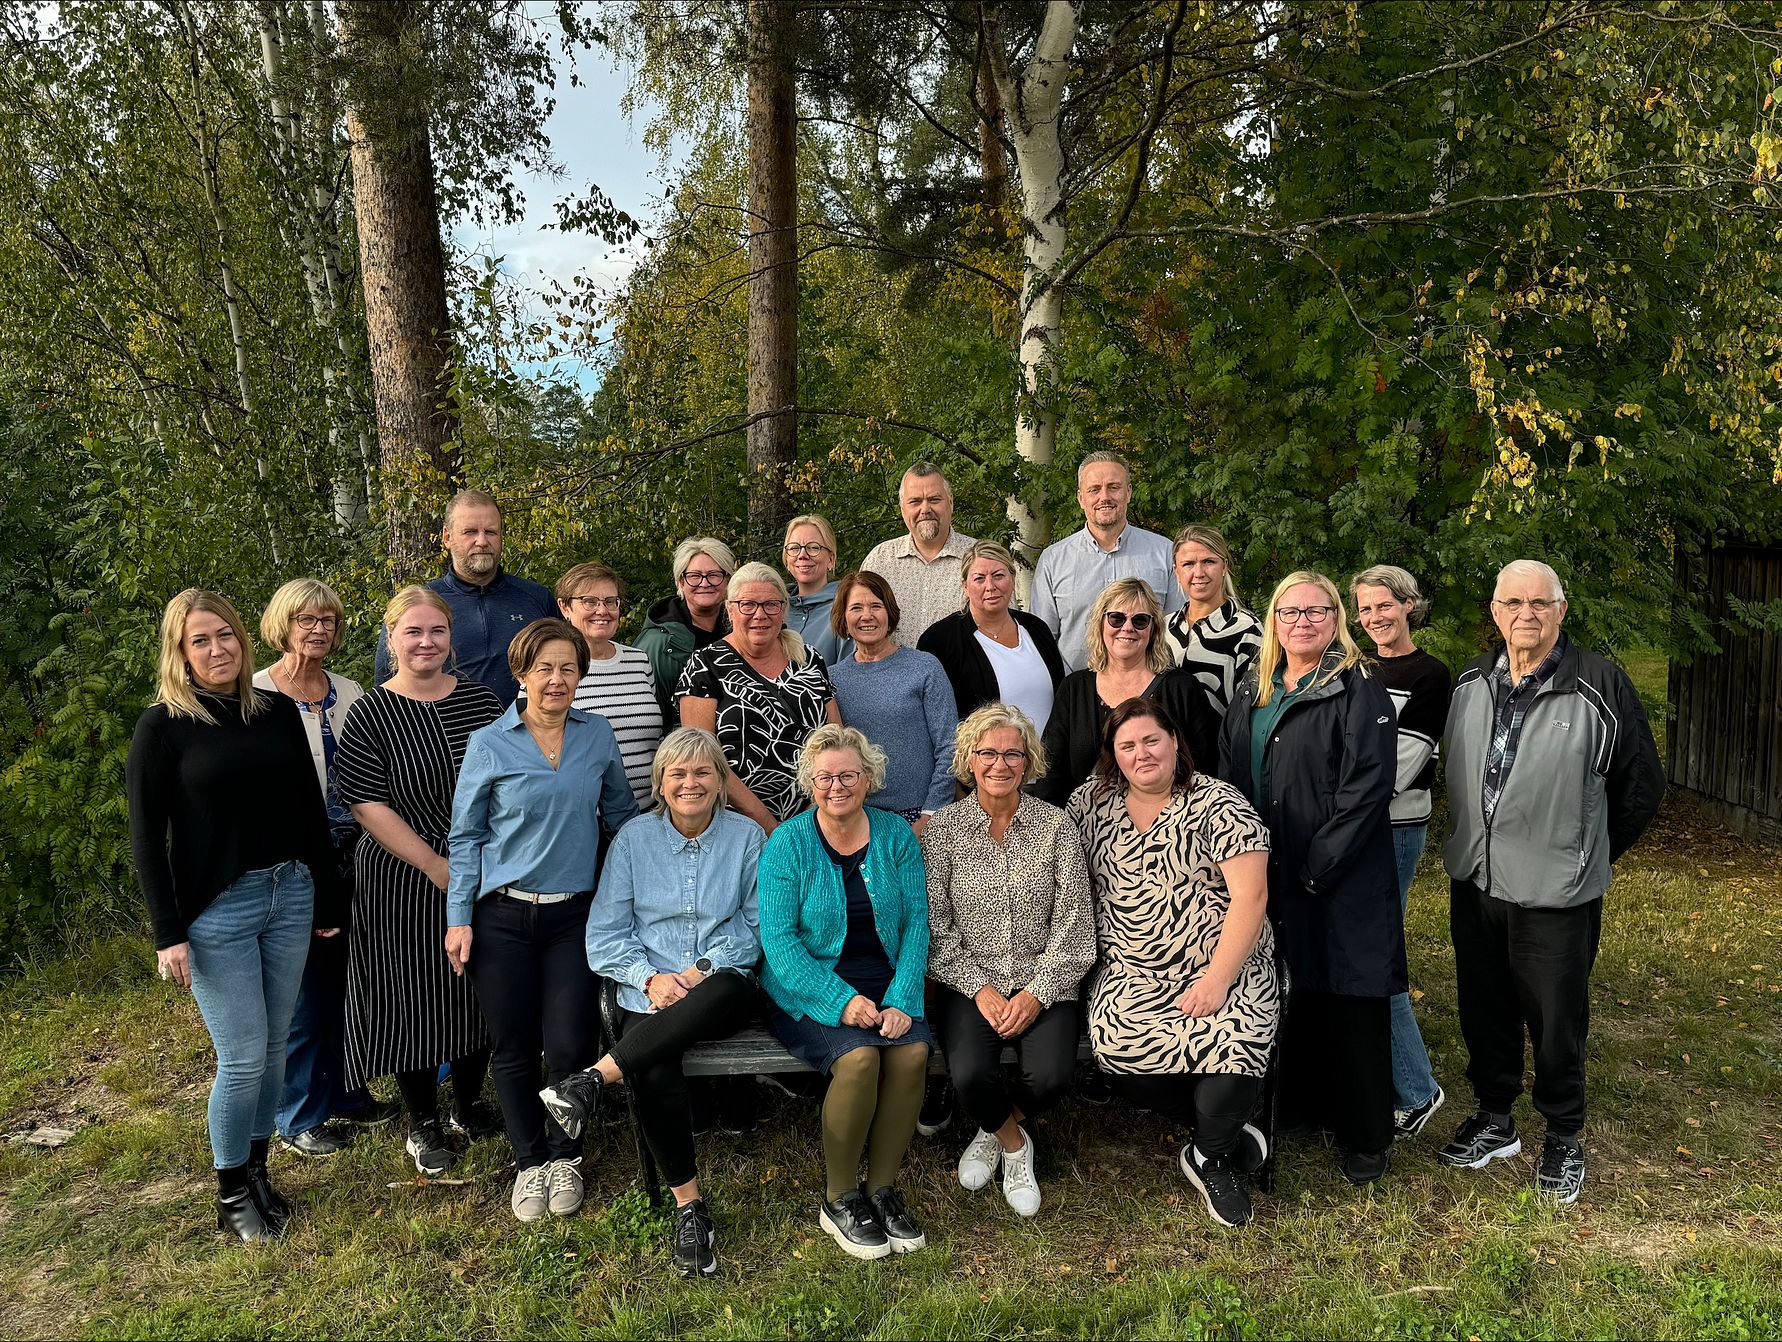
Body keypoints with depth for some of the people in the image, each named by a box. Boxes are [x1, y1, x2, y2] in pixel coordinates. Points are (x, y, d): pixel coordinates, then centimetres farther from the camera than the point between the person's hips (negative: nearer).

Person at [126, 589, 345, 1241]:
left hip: (290, 895, 4)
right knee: (243, 1058, 0)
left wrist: (328, 899, 12)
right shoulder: (162, 725, -6)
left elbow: (311, 811, 10)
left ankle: (257, 1170, 29)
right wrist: (168, 934, -10)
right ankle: (231, 1192, 20)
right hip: (216, 910, -4)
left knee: (274, 1048, 12)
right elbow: (147, 836, -6)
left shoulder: (278, 712, 5)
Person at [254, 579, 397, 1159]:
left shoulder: (349, 693, 9)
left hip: (350, 857, 5)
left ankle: (342, 1093, 32)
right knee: (301, 991, 3)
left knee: (344, 982, 15)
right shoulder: (257, 694, -7)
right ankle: (299, 1116, 20)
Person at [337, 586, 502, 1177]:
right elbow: (368, 806, -12)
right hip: (403, 882, -3)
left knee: (479, 990, 13)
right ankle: (423, 1123, 25)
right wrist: (438, 867, -16)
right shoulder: (370, 714, -8)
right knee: (415, 999, 5)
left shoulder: (482, 699, 2)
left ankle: (469, 1104, 34)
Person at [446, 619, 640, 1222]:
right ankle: (530, 1160, 29)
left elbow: (621, 815, 12)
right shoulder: (489, 745, -3)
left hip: (575, 914, 1)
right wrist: (458, 918, -2)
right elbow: (465, 837, 2)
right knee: (514, 1047, 7)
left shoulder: (599, 735, 3)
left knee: (570, 1046, -2)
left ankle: (566, 1157, 24)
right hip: (503, 917, -1)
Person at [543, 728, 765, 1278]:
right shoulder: (634, 838, 8)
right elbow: (605, 933, 5)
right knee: (655, 1077, -31)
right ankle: (689, 1207, -13)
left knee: (727, 990, -40)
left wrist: (704, 968, -9)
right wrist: (649, 977, -11)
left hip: (720, 989, -1)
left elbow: (756, 924, 6)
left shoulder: (747, 837, 7)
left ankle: (595, 1077, -38)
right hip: (649, 994, 1)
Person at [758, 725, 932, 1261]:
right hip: (811, 991, -3)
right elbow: (778, 938, -10)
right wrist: (843, 1001, -20)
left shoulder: (896, 836, 4)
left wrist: (901, 1000, -14)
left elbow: (916, 921, 1)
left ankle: (882, 1188, -5)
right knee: (858, 1057, -28)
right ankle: (839, 1199, -7)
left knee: (912, 1052, -25)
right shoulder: (787, 844, -4)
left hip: (887, 989, 3)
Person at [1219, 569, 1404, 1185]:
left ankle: (1366, 1136, 17)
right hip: (1266, 880, 6)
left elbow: (1366, 790, -17)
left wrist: (1314, 870, -18)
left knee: (1349, 1006, 2)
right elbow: (1228, 777, 14)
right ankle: (1300, 1104, 35)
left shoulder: (1359, 692, -10)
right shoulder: (1252, 693, 11)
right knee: (1290, 996, 17)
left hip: (1342, 883, -6)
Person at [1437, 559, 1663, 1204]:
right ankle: (1494, 1121, 36)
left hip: (1557, 892, -5)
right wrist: (1473, 845, 13)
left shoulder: (1599, 685, -12)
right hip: (1474, 883, 5)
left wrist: (1588, 854, 5)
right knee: (1484, 1011, 17)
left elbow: (1642, 786, -3)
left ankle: (1563, 1139, 29)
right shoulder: (1470, 683, 3)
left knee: (1556, 1023, 9)